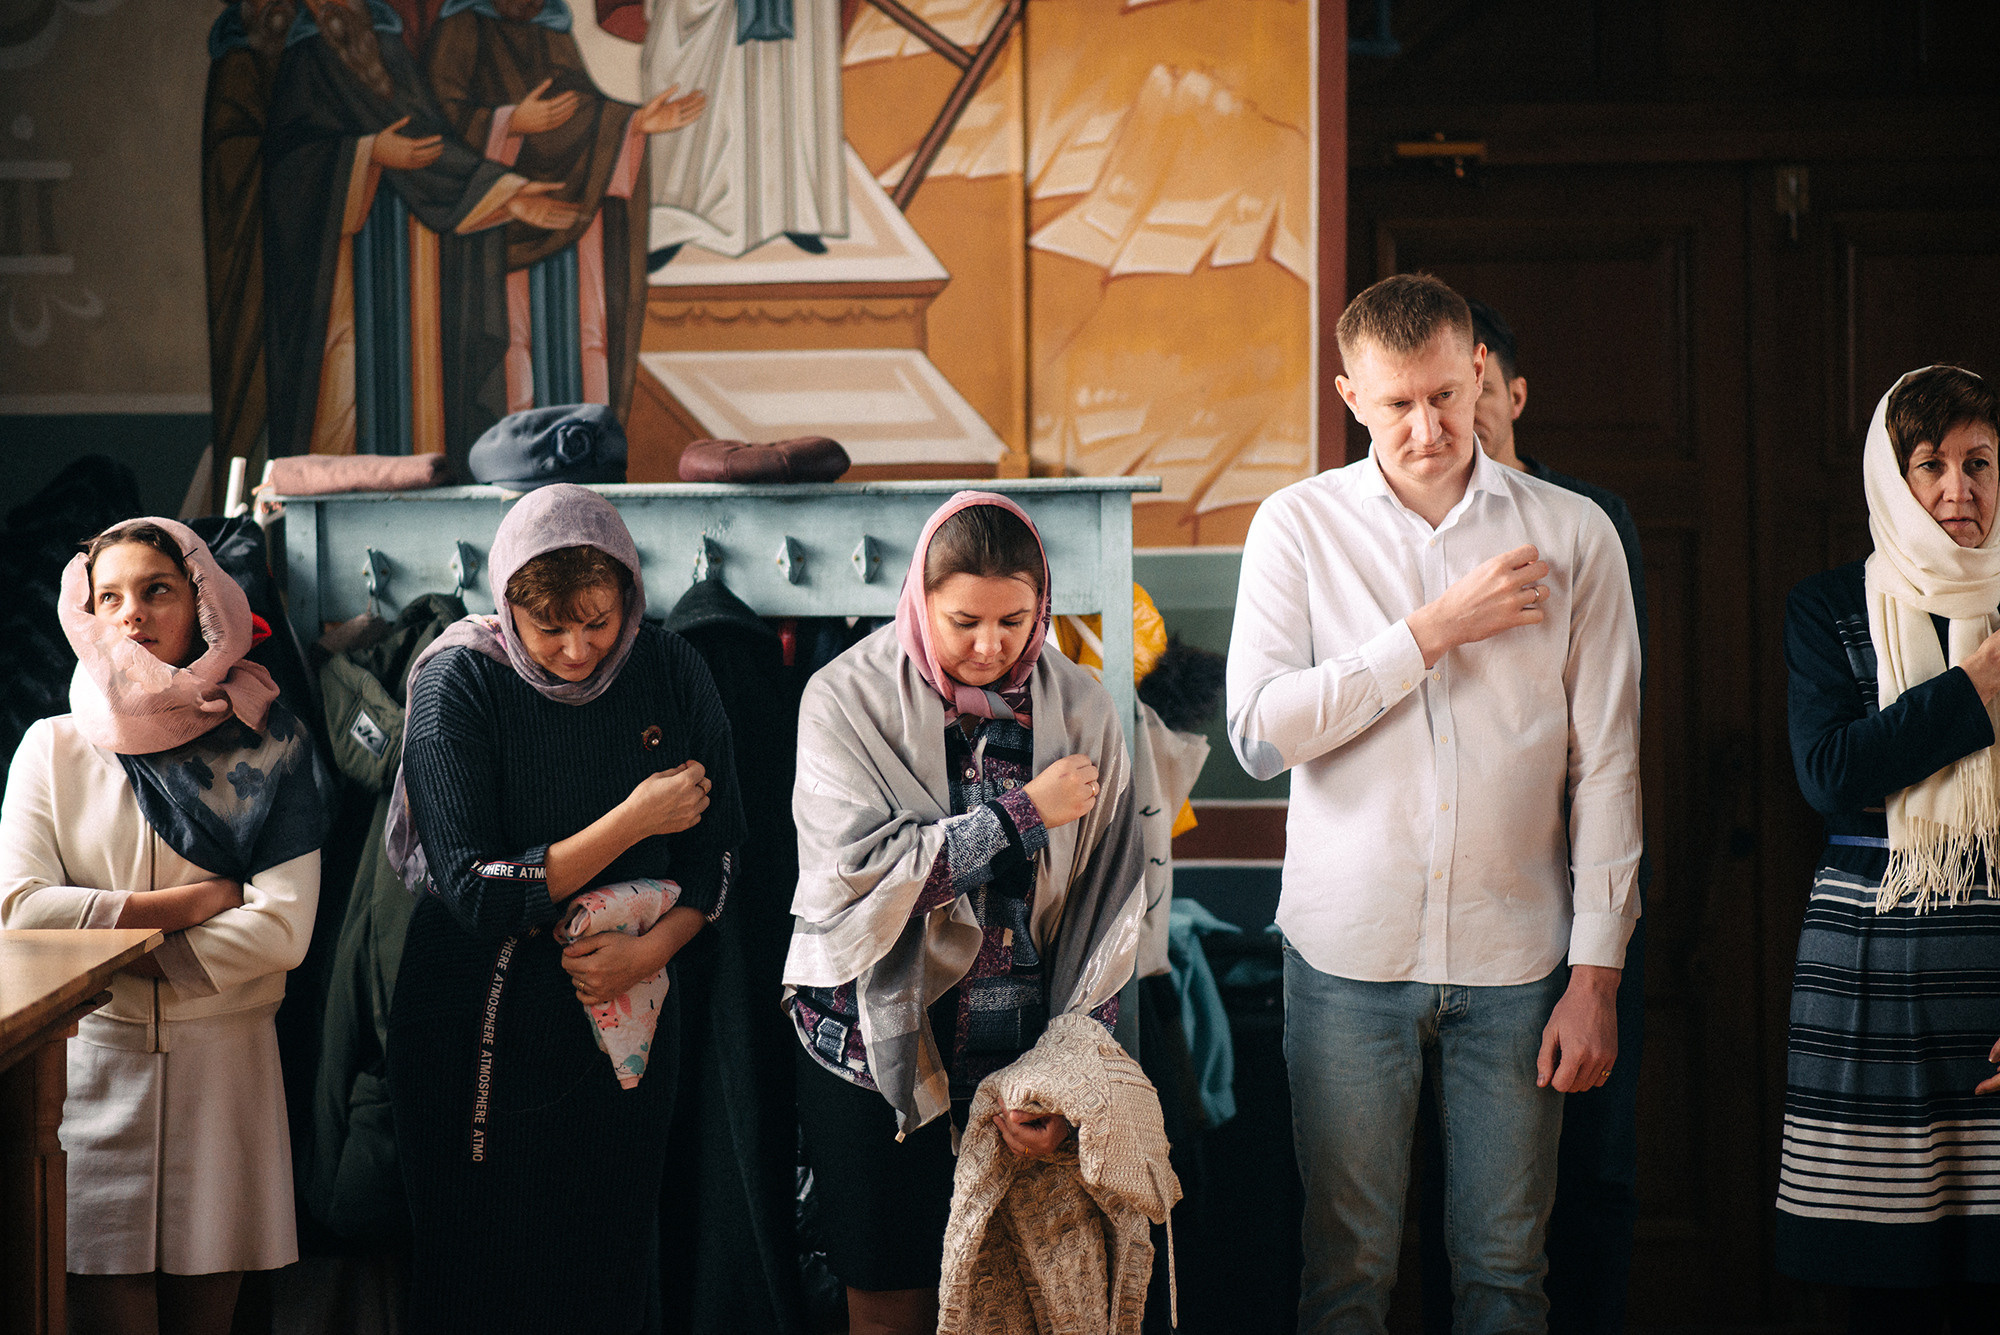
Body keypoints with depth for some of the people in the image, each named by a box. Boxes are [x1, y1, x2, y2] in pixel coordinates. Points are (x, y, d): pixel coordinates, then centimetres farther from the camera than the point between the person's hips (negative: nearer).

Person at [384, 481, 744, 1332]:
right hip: (483, 1030, -3)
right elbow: (474, 892, -18)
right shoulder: (458, 684, -14)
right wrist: (636, 819, -18)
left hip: (625, 1009, 3)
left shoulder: (670, 675, -3)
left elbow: (715, 854, 6)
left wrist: (651, 950, -13)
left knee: (616, 1262, 11)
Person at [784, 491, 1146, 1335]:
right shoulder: (848, 700, -4)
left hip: (1024, 1060, 2)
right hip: (876, 1055, -1)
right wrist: (1025, 813, -13)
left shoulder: (1080, 710, 2)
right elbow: (859, 871, -17)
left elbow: (1110, 910, 2)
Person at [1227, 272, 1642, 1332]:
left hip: (1515, 957, 1)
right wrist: (1432, 632, -12)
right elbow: (1259, 734, -9)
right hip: (1349, 954, 0)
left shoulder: (1571, 535, 2)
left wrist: (1597, 971, -1)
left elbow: (1606, 765, 3)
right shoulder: (1299, 526, 2)